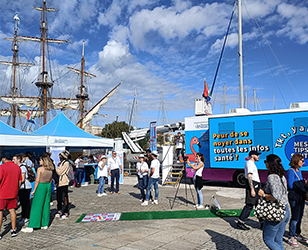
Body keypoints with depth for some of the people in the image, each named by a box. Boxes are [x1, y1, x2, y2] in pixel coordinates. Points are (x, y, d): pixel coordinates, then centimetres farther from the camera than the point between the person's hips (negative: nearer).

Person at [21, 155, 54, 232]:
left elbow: (37, 180, -14)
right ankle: (45, 224, 17)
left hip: (41, 186, -6)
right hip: (48, 186, 6)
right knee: (46, 205, 12)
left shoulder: (40, 169, -13)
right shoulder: (50, 170, 6)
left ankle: (31, 226, 2)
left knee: (36, 206, -2)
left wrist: (34, 190, -9)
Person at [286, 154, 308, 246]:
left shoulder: (299, 170, 13)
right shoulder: (290, 171, -14)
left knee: (299, 217, 15)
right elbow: (291, 185, -17)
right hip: (294, 198, -8)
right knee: (295, 218, -5)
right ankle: (291, 237, 4)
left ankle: (297, 234, 28)